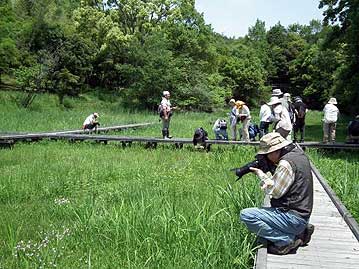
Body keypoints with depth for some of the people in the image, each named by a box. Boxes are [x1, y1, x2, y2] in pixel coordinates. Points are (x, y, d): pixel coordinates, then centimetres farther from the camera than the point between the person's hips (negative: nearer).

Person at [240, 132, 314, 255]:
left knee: (246, 215, -18)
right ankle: (300, 231, 15)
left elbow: (274, 191, -19)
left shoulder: (286, 163, -21)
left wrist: (260, 174, -7)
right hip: (302, 213, 10)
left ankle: (286, 241, -10)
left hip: (293, 217, -10)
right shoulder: (298, 153, 9)